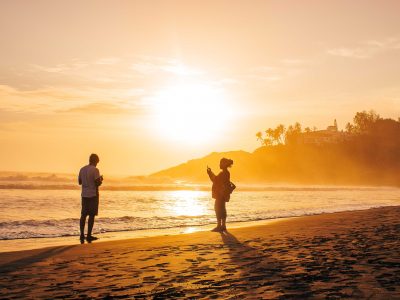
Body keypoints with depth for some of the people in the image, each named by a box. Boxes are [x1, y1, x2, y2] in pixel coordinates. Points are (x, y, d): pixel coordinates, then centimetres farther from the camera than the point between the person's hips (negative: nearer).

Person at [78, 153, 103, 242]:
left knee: (83, 215, 8)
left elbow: (79, 182, 17)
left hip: (84, 195, 6)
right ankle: (89, 235, 0)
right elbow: (98, 183, -17)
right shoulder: (95, 170, -11)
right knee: (91, 215, -1)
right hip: (93, 195, -6)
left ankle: (82, 235, 5)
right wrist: (101, 180, 4)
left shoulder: (82, 169, 9)